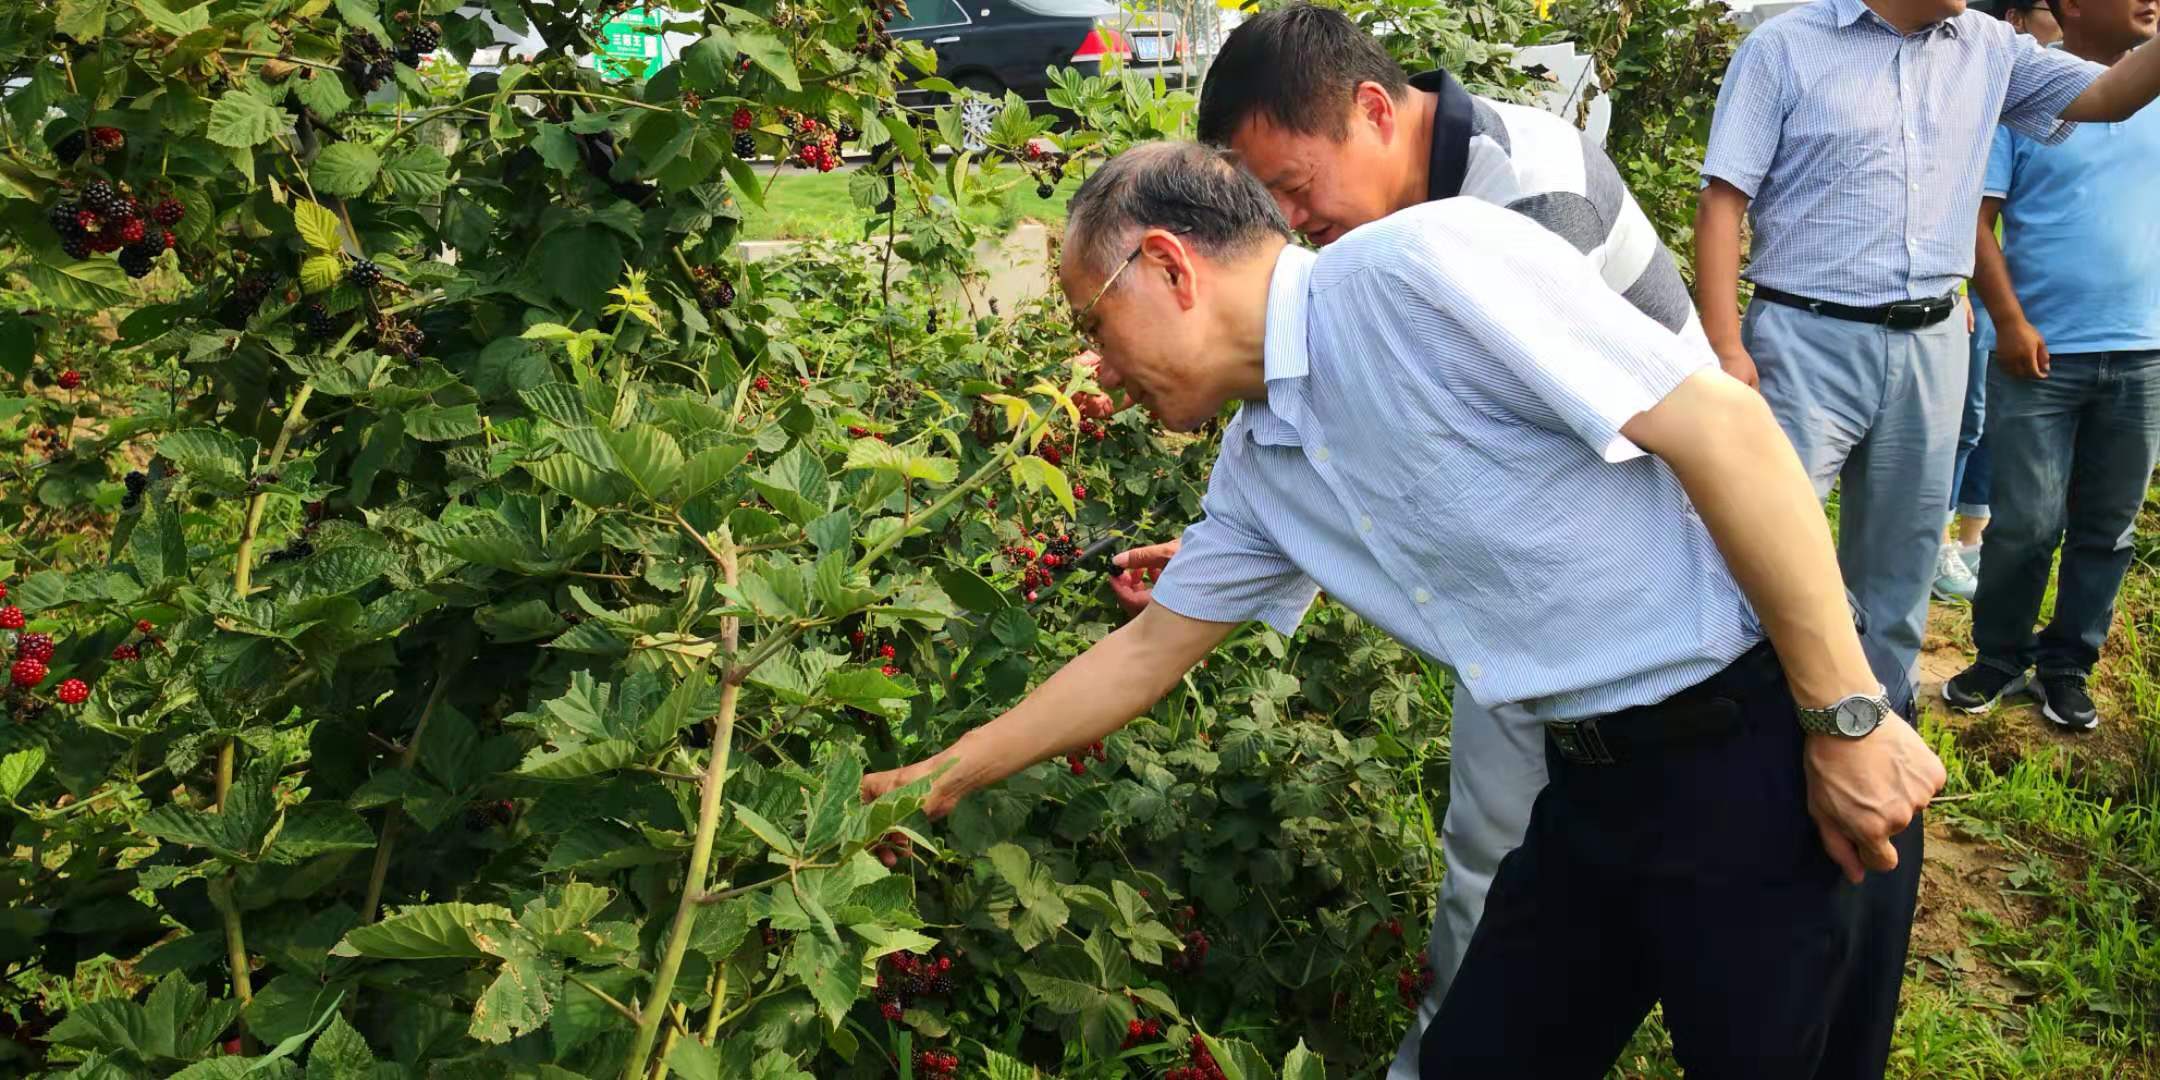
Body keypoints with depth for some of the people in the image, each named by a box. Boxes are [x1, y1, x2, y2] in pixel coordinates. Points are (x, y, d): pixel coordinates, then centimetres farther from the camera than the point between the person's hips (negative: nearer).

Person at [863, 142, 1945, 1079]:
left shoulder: (1417, 264, -19)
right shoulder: (1258, 467, 8)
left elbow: (1724, 426, -21)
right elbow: (1149, 650, 19)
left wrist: (1850, 717, -18)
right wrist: (948, 773, 23)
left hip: (1762, 753, -8)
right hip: (1597, 782, 8)